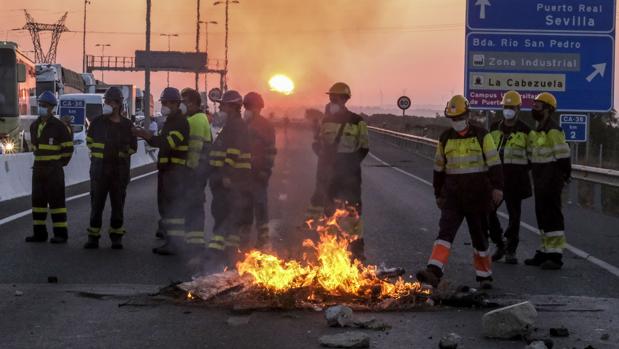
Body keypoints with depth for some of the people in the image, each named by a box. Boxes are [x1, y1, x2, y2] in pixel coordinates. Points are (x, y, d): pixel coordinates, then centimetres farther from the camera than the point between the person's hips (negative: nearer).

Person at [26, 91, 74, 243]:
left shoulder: (59, 126, -10)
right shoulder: (34, 126, 11)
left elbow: (68, 147, -7)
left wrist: (61, 163, -4)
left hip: (54, 169, -7)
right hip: (38, 168, 7)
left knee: (56, 200, -5)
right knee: (38, 200, 8)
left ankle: (61, 233, -2)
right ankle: (39, 233, 13)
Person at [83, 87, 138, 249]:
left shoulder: (127, 125, 3)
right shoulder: (97, 122, 3)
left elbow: (133, 147, 9)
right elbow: (90, 141, 16)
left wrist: (118, 153, -2)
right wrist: (98, 154, 7)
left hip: (120, 170, 0)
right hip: (99, 169, 0)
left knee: (118, 204, 5)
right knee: (96, 204, 0)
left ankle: (116, 237, 13)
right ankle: (93, 237, 5)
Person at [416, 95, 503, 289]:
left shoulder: (481, 136, -2)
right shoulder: (445, 138, 8)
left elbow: (494, 163, -4)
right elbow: (439, 168, 16)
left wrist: (497, 187, -13)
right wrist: (438, 194, 18)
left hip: (478, 193, -2)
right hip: (452, 194, 2)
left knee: (479, 235, 9)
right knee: (445, 231, -13)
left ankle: (484, 275, 24)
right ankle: (434, 272, -26)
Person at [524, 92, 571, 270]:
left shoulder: (552, 130, -15)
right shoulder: (539, 129, 16)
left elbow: (563, 155, -18)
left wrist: (563, 177, -18)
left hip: (551, 180, -10)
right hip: (540, 180, 10)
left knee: (552, 215, -8)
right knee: (542, 214, 14)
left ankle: (555, 255, -5)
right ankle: (545, 251, 22)